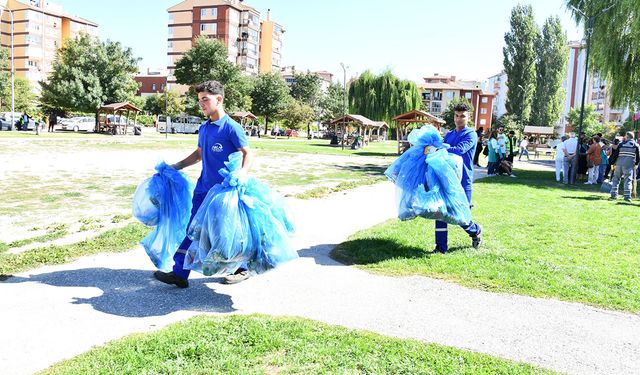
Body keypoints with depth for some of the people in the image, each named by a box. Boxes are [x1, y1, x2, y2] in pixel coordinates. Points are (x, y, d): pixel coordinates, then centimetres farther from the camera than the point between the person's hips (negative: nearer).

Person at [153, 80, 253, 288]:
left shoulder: (231, 127, -13)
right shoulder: (203, 128, 10)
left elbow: (248, 153, -13)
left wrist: (243, 172, -30)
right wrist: (177, 166, 20)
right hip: (203, 188, 7)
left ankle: (242, 270, 27)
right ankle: (179, 274, 10)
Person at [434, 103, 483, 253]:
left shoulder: (471, 135, -5)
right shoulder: (449, 135, 16)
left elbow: (460, 149, -22)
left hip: (463, 182, -5)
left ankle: (476, 231, 34)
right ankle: (441, 247, 7)